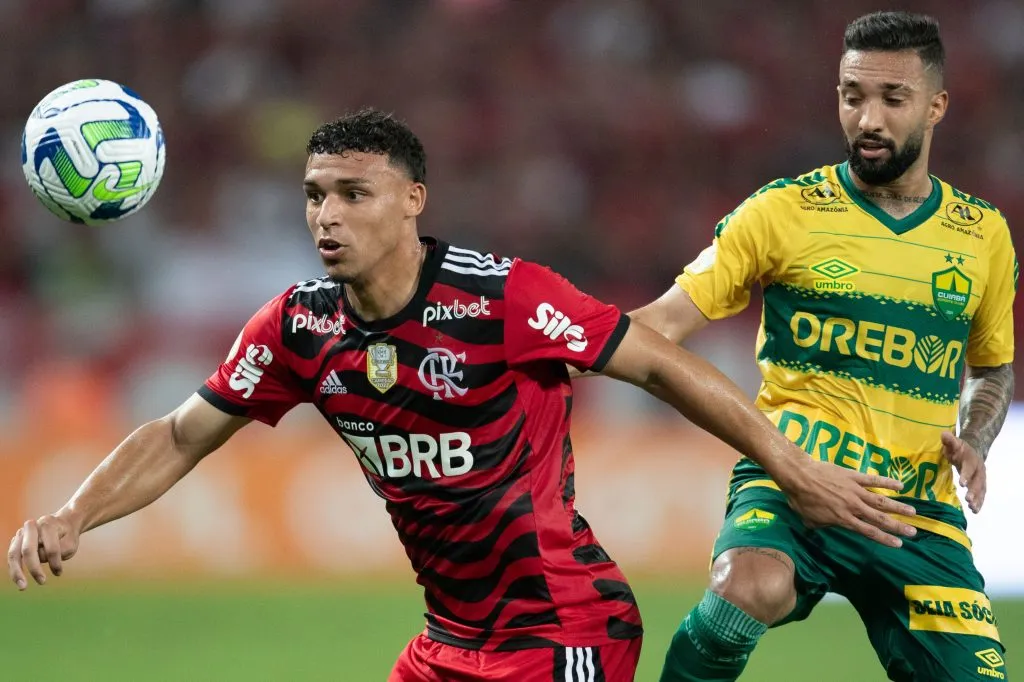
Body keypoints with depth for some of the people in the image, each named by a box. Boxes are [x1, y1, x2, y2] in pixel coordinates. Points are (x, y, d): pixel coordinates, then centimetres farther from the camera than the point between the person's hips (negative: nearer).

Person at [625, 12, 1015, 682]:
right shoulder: (783, 211, 1)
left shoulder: (984, 234, 11)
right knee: (750, 590, -36)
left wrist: (974, 442, 4)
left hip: (921, 513, 4)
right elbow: (666, 321, -3)